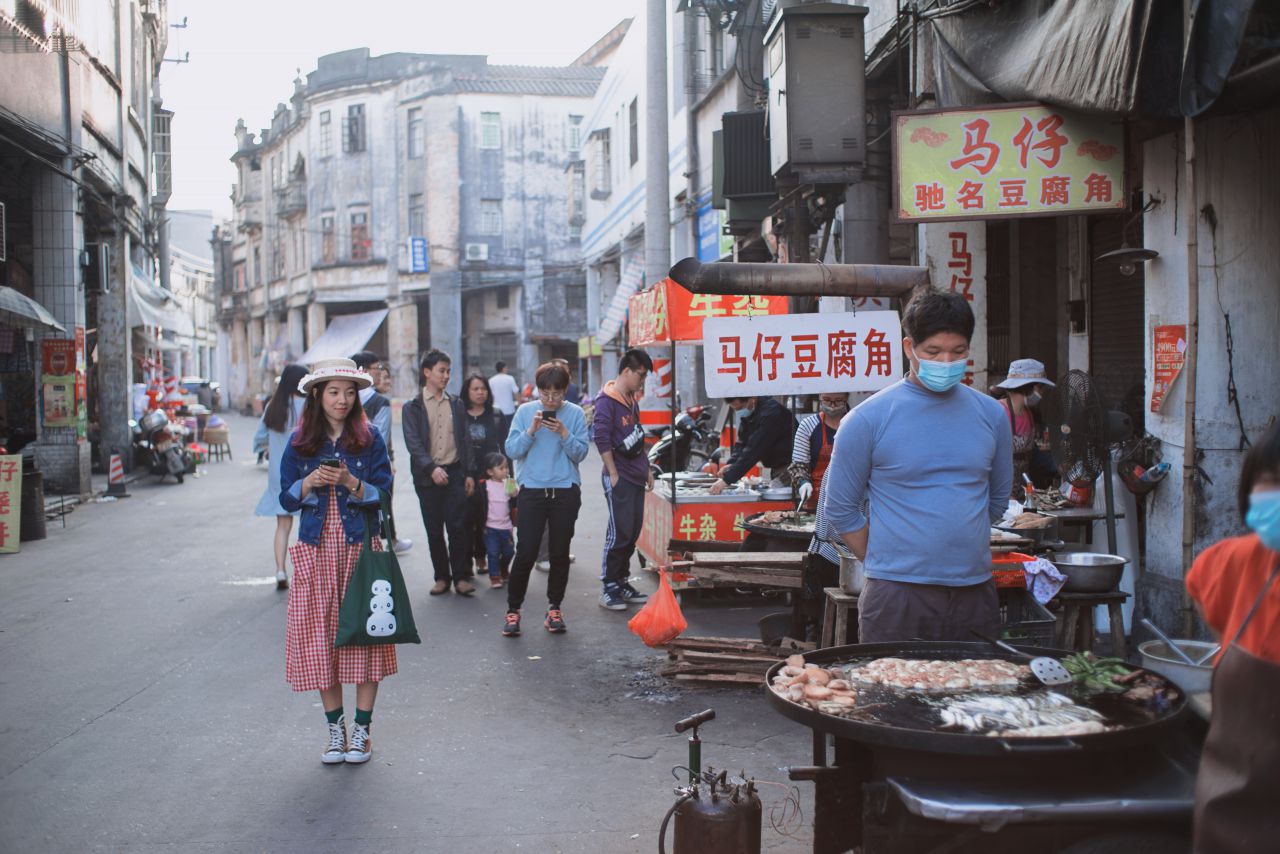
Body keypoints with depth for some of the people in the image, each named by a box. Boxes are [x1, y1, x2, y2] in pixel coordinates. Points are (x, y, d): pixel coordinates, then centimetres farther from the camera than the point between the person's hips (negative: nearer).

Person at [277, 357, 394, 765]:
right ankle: (335, 730, 16)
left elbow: (384, 496, -2)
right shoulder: (300, 442, 6)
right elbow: (287, 499, 6)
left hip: (361, 548, -2)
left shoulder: (369, 439, 2)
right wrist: (311, 481, -13)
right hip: (317, 551, 2)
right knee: (321, 638, 3)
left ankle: (361, 730, 10)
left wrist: (350, 482, -18)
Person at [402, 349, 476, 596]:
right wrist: (432, 468, -23)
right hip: (427, 476, -1)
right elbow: (413, 443, -9)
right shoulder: (412, 407, 1)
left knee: (457, 527, -3)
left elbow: (465, 440, 13)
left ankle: (461, 577, 3)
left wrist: (468, 474, 6)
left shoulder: (457, 405, 12)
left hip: (455, 473, 2)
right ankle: (442, 577, 14)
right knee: (434, 530, 5)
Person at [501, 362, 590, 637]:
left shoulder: (575, 414, 1)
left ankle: (555, 608, 22)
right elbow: (511, 450, -3)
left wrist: (564, 433, -17)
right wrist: (531, 431, -16)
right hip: (532, 490, -1)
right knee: (525, 553, -5)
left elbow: (580, 453, -2)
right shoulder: (525, 412, 2)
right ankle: (513, 610, 8)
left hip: (565, 492, 1)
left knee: (560, 553, 8)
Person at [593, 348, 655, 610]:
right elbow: (601, 439, -17)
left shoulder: (632, 400, 16)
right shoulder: (606, 401, -11)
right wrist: (614, 475, -16)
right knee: (619, 533, -7)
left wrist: (647, 468, 22)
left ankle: (622, 583, 21)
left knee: (633, 532, 11)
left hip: (636, 477, 9)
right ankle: (608, 589, 0)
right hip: (619, 478, -9)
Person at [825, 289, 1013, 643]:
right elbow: (839, 508, 1)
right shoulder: (869, 419, -5)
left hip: (976, 595, 4)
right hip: (897, 599, -4)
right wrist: (884, 565, 0)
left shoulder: (992, 415, 8)